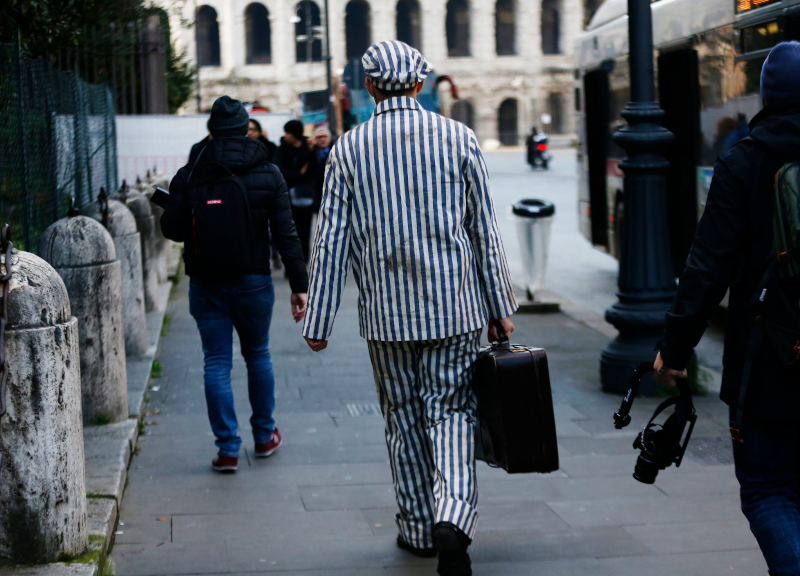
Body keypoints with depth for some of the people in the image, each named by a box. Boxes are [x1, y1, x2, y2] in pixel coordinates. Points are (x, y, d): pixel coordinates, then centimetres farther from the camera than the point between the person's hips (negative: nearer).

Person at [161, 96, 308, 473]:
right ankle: (264, 436, 28)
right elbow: (285, 234, -4)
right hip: (254, 281, 1)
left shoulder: (190, 176, -5)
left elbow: (172, 229, -5)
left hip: (206, 284, -1)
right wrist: (299, 284, -1)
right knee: (257, 355, 18)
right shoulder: (268, 174, -2)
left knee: (217, 363, 3)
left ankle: (228, 449, 2)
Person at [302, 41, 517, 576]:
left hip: (386, 311, 0)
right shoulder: (458, 137, -1)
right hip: (454, 306, 0)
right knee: (452, 412, 5)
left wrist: (319, 320, 4)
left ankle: (419, 527, 22)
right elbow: (484, 230, 1)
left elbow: (332, 240, -2)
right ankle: (453, 516, -17)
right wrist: (501, 307, 7)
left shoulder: (349, 148, -1)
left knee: (404, 417, 14)